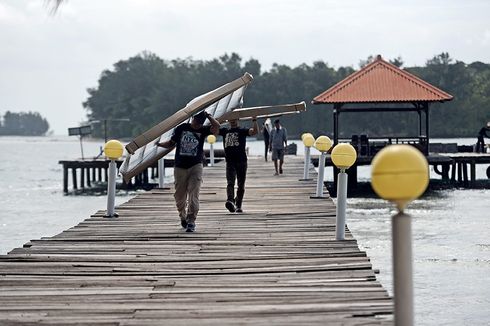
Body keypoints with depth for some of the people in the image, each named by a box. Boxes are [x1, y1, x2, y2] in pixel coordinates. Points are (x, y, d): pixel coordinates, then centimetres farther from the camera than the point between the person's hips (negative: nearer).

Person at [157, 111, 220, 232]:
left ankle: (191, 220, -11)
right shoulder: (181, 128, 4)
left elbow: (216, 126, -12)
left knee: (194, 195, -11)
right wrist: (159, 144, -3)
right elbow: (171, 143, 11)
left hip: (196, 166, -1)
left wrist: (208, 115, -5)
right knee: (179, 196, 8)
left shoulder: (203, 130, 4)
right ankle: (183, 217, 31)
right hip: (180, 167, 1)